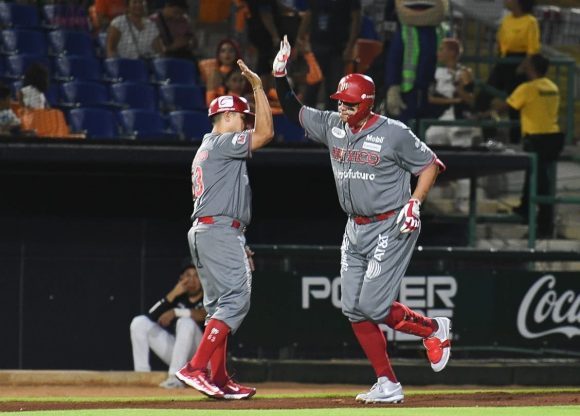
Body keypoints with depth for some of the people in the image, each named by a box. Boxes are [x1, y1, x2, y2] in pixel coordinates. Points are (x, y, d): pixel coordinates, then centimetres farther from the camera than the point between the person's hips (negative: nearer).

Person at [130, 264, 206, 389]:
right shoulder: (178, 297, 10)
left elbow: (204, 314, -27)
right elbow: (151, 316, -4)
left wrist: (175, 312, -31)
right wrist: (172, 294, -12)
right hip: (172, 349, 5)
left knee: (186, 322, -33)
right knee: (140, 322, -5)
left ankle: (176, 378, -40)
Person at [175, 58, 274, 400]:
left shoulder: (205, 151, 25)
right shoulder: (221, 143, -6)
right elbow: (265, 133, -14)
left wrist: (237, 244, 23)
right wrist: (258, 87, -9)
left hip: (203, 232, 11)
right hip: (220, 231, -11)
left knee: (220, 305, 12)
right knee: (235, 299, -16)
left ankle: (219, 379, 11)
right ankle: (196, 368, -25)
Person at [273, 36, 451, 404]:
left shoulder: (394, 134, -14)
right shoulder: (332, 126, 3)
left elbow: (430, 165, -5)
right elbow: (294, 111, 13)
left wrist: (414, 203, -16)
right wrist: (280, 76, -1)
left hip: (391, 229, -7)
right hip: (355, 231, 7)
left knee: (373, 306, -14)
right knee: (354, 309, 2)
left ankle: (435, 329, 12)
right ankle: (388, 384, 7)